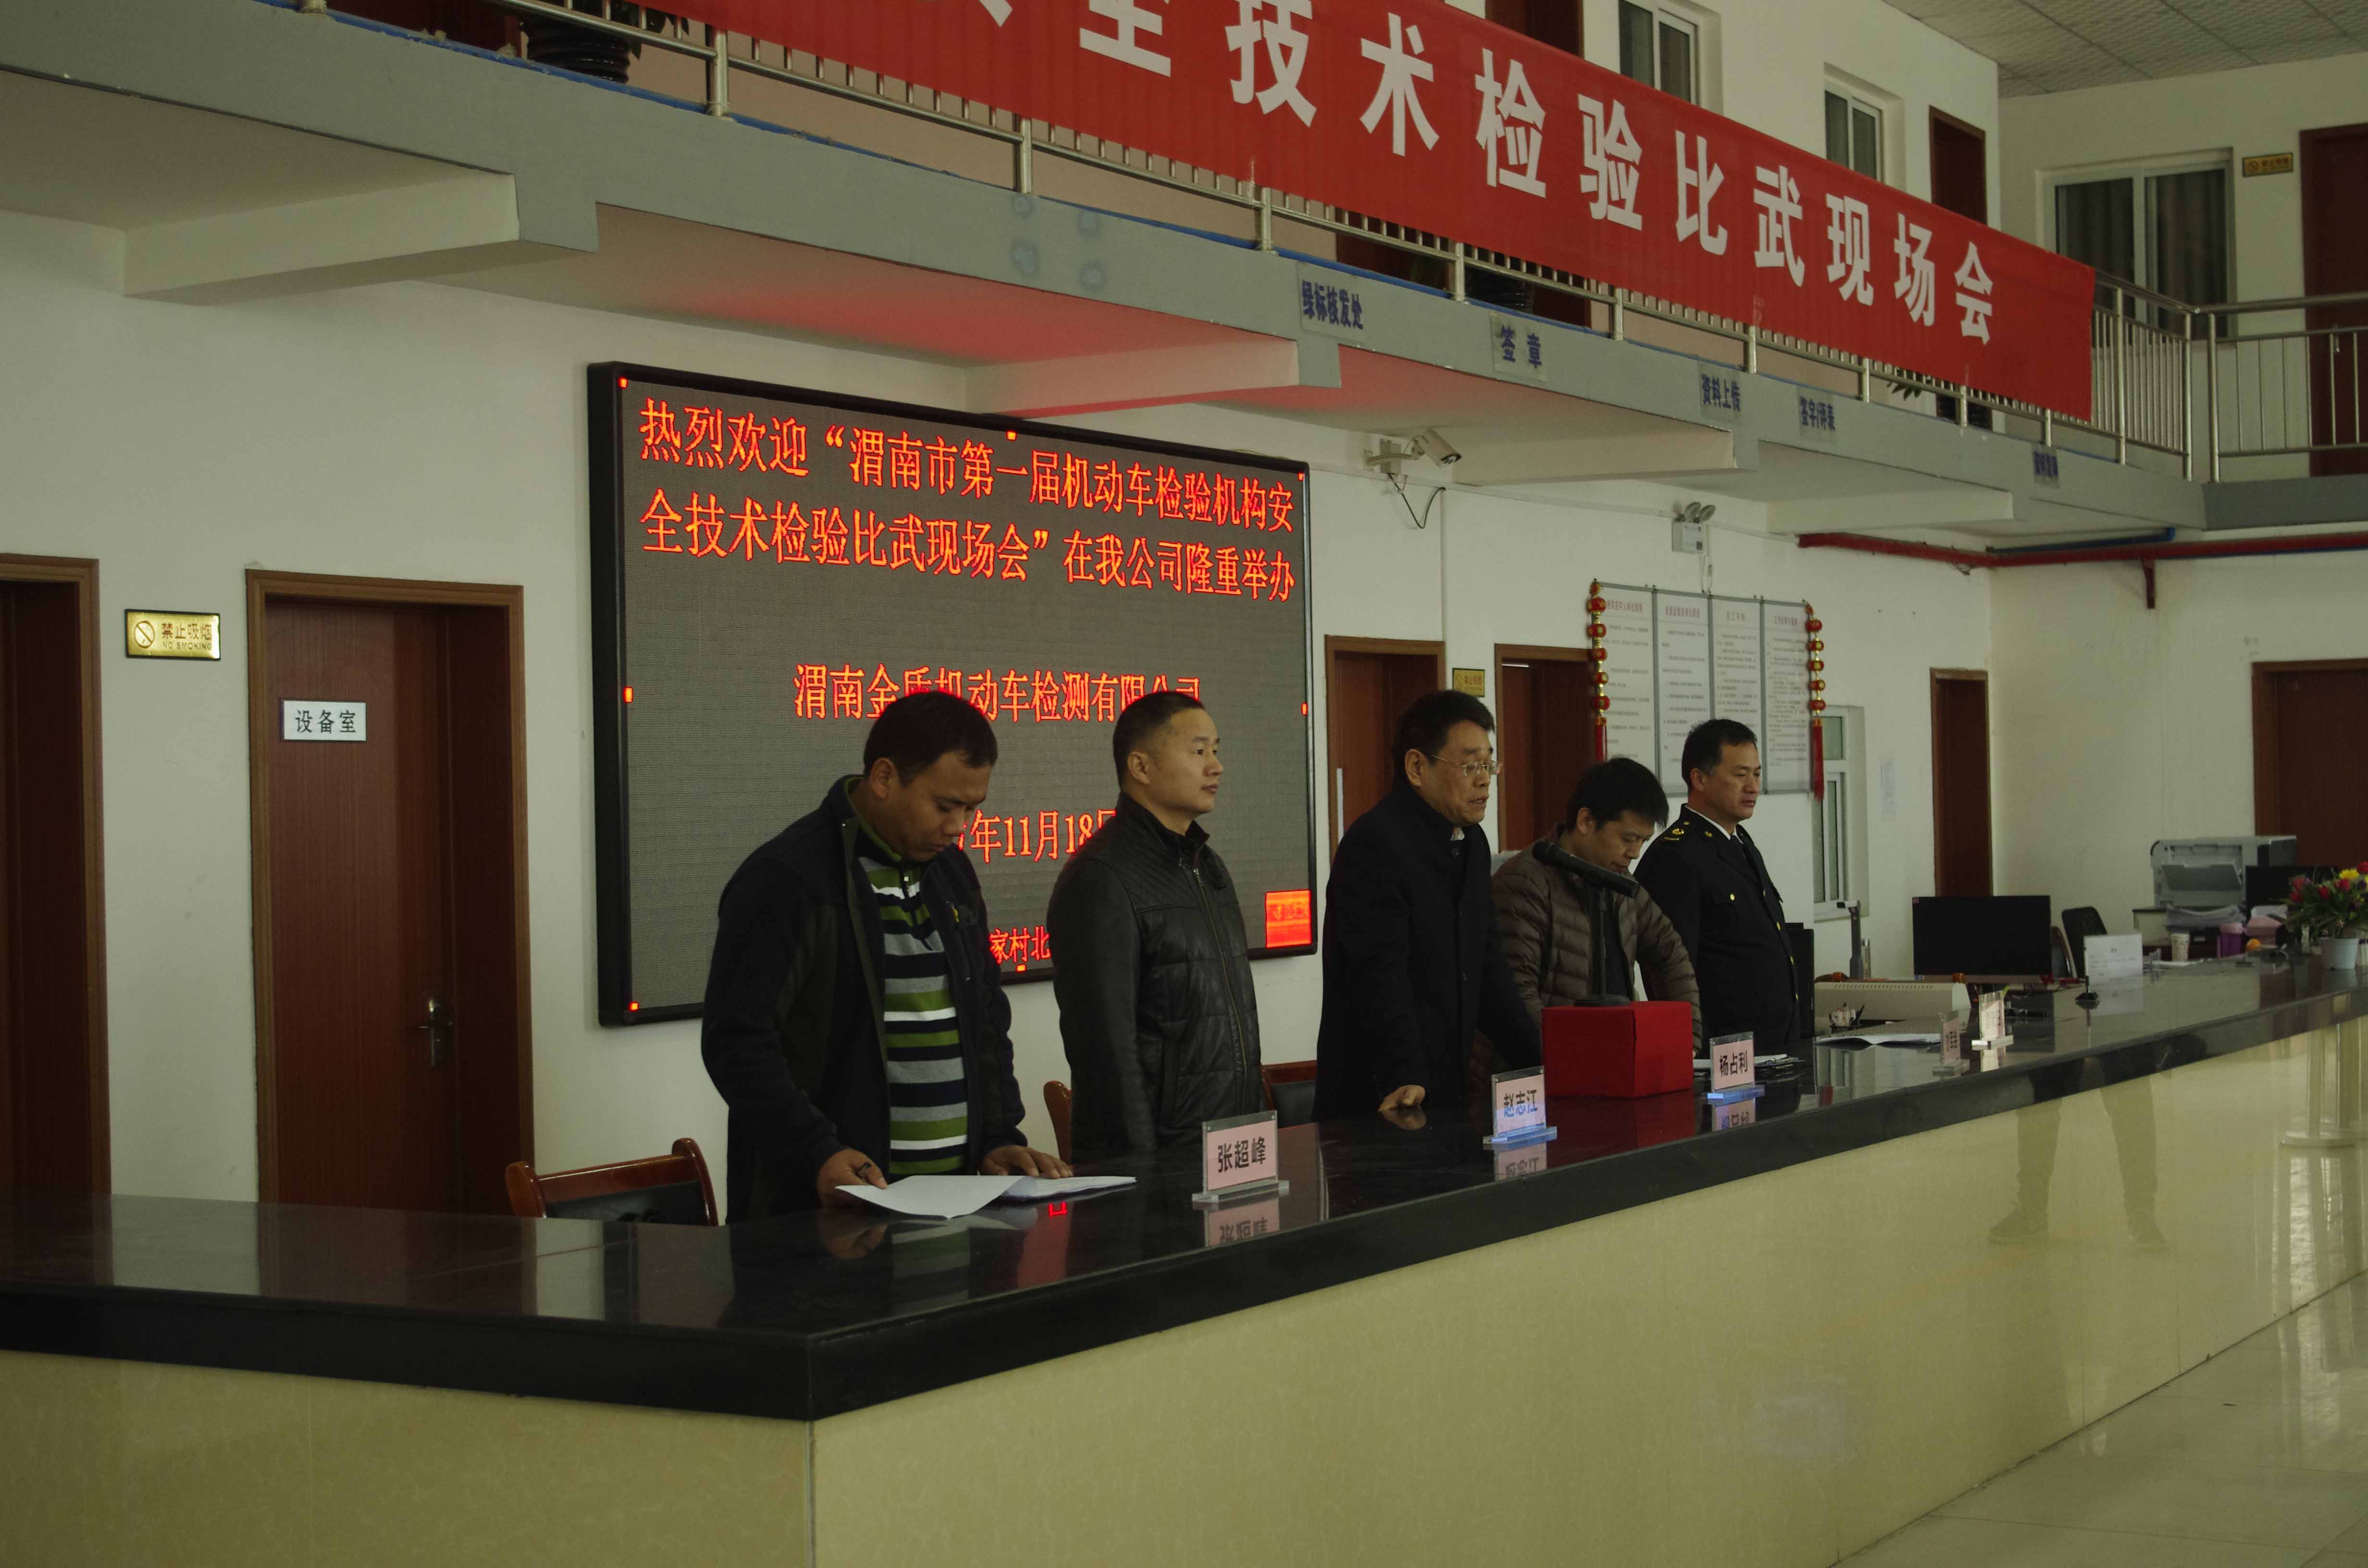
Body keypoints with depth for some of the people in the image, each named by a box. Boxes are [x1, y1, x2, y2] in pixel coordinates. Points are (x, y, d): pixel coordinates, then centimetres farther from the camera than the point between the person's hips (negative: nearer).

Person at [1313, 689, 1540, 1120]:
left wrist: (1540, 1065, 11)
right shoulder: (1373, 846, -14)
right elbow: (1380, 976, -23)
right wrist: (1405, 1079, -33)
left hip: (1448, 1094, 8)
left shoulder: (1471, 843, 15)